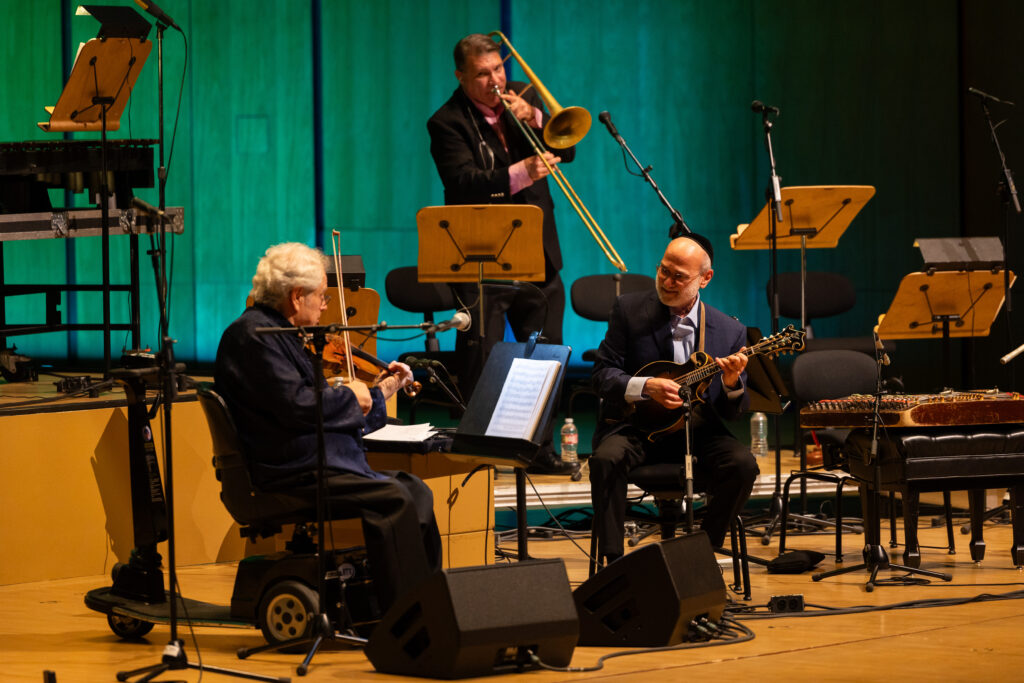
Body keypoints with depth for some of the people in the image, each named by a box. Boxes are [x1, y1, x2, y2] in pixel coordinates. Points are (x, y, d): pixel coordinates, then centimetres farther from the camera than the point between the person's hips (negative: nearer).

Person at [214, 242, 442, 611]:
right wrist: (348, 396, -6)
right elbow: (296, 406, -22)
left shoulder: (281, 335, 22)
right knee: (392, 498, -23)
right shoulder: (251, 335, -10)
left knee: (414, 489, 2)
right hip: (285, 475, -10)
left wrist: (380, 393, 22)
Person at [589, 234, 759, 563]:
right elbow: (602, 374, -3)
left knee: (743, 464, -25)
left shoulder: (730, 331, 3)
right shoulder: (629, 310, 1)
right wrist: (646, 387, -21)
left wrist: (732, 384, -20)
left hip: (697, 434, 1)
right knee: (606, 459, -32)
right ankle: (614, 561, -23)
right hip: (635, 426, -1)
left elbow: (733, 412, 3)